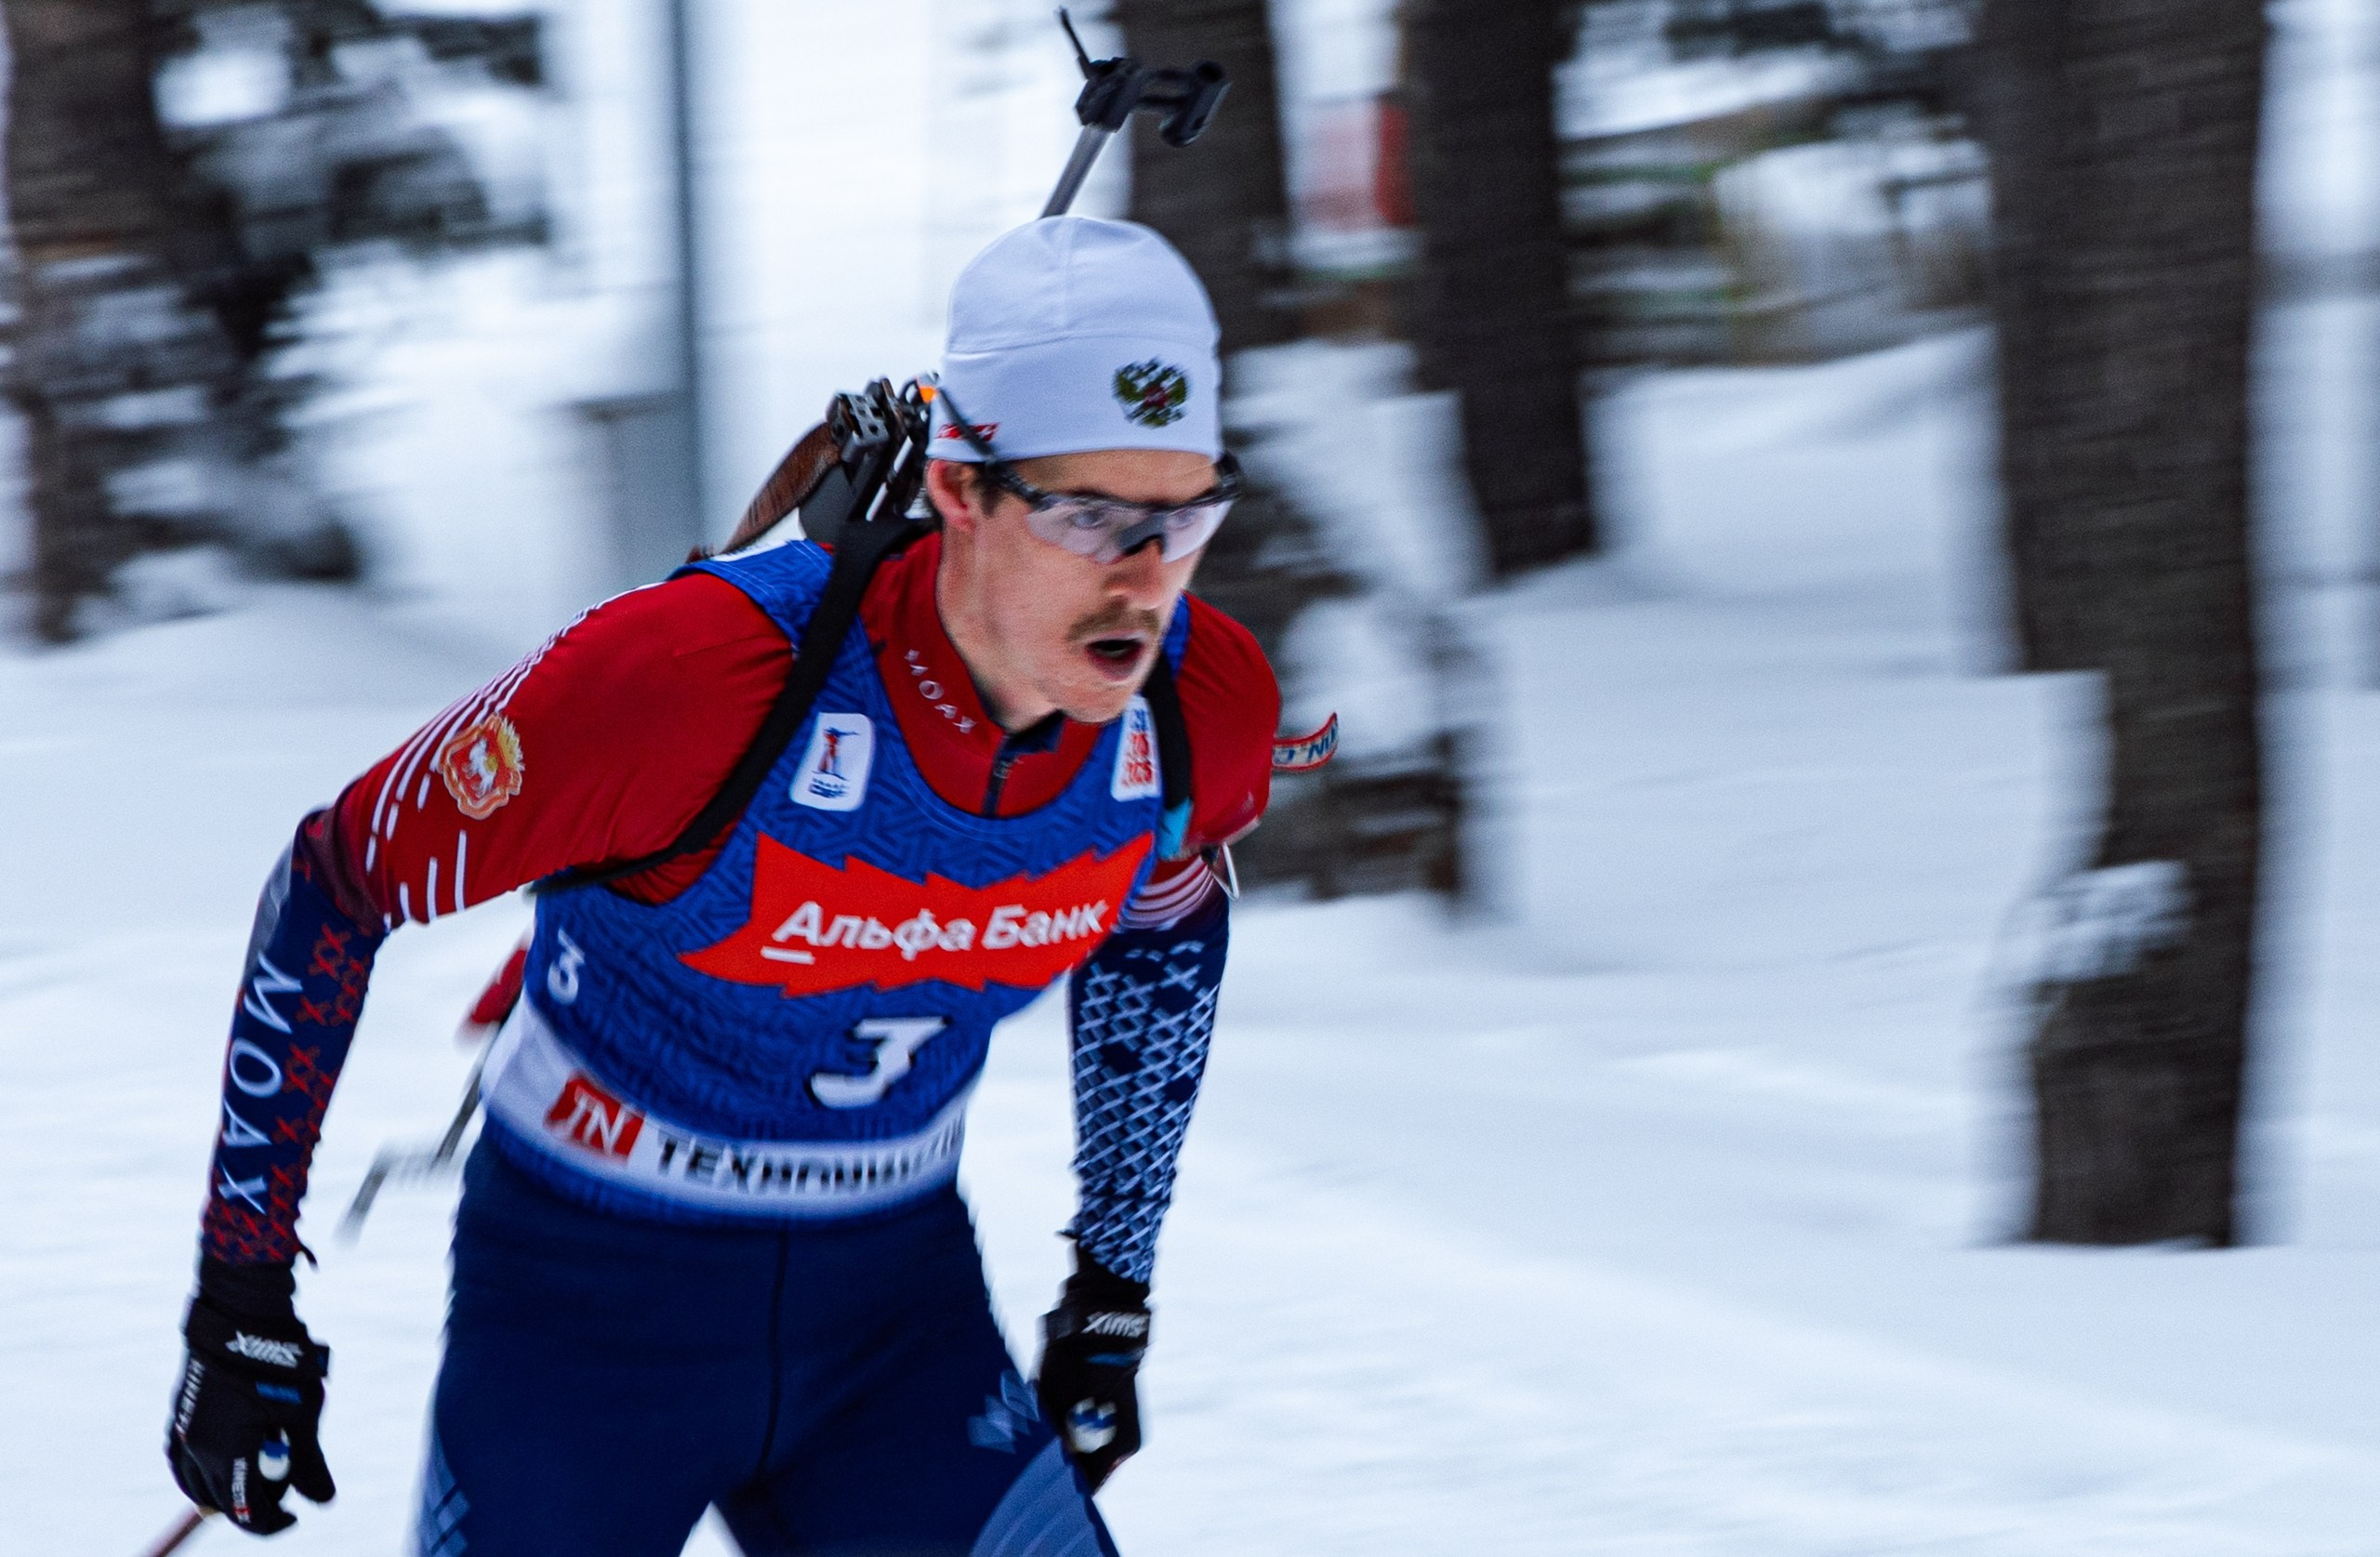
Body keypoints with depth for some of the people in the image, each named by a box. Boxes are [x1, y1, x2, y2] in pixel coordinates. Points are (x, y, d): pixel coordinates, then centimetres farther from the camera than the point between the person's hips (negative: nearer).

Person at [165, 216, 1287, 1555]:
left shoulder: (1206, 714, -15)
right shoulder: (708, 671, -30)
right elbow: (334, 889, -18)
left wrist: (1118, 1289, 16)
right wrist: (243, 1305, -14)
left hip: (896, 1294, 4)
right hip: (594, 1293, -4)